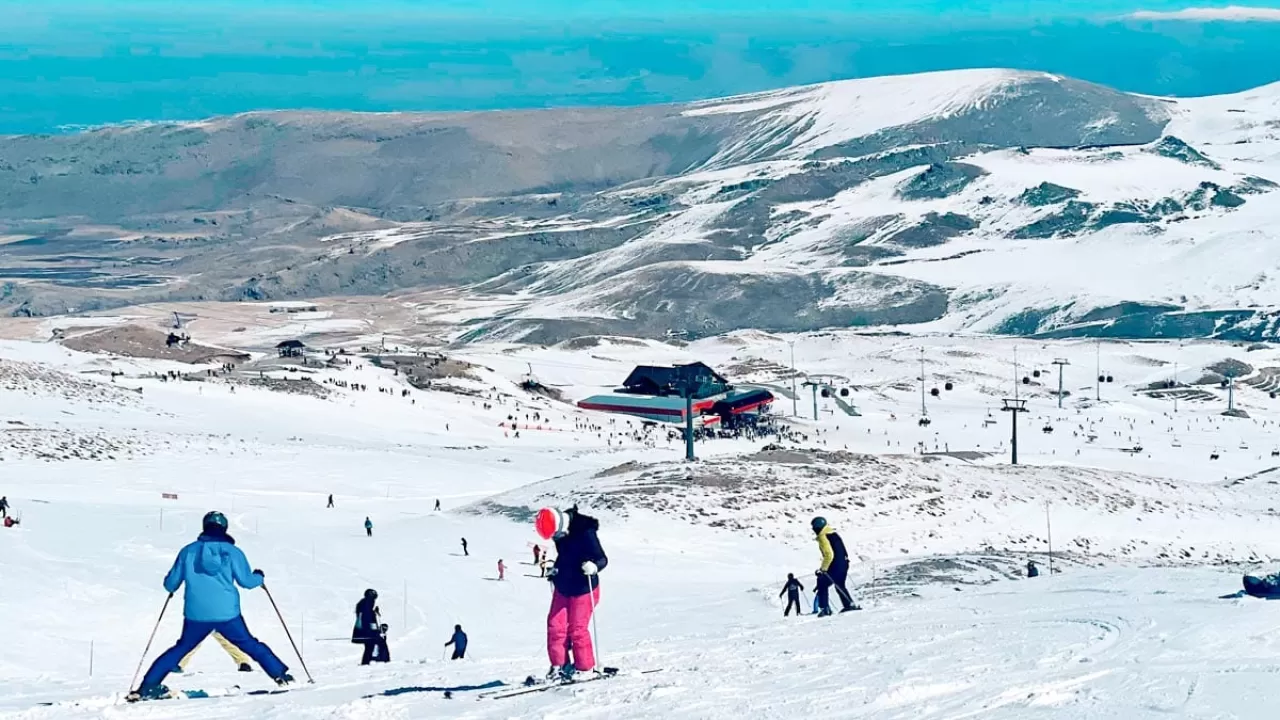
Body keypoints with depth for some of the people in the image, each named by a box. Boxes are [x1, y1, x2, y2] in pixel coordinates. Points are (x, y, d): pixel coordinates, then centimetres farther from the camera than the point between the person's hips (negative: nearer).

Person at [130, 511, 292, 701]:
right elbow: (246, 581, 1)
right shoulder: (231, 551, 1)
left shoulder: (188, 551, 6)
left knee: (181, 649, 15)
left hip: (196, 615, 1)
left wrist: (171, 585, 35)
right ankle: (280, 675, 13)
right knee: (251, 646, 15)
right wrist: (259, 577, 23)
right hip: (227, 614, -1)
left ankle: (148, 686, 7)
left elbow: (171, 584, 10)